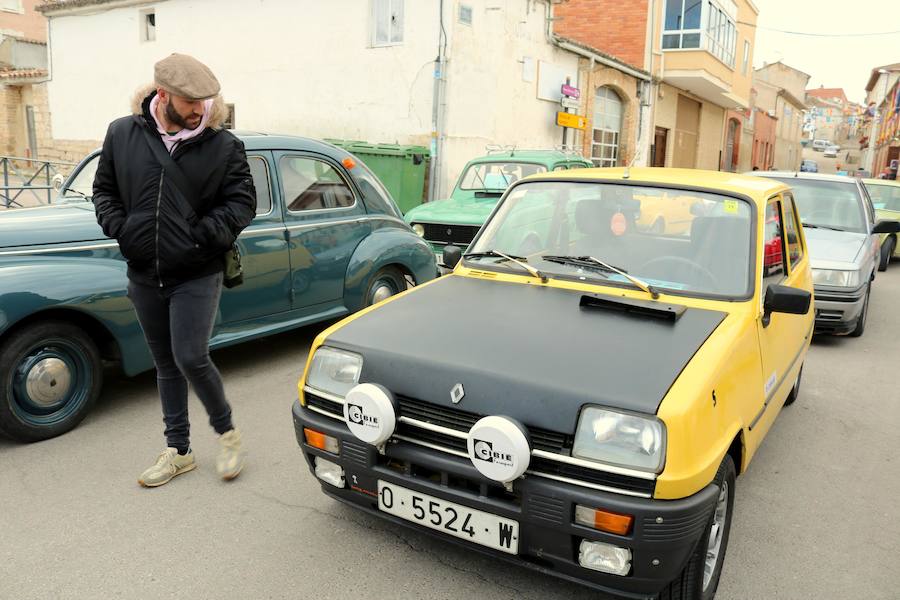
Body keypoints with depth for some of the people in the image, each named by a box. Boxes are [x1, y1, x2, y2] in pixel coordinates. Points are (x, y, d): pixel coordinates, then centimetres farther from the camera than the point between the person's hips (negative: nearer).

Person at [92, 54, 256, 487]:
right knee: (166, 364, 12)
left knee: (191, 359, -11)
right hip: (144, 276, 4)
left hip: (197, 276, -4)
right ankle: (178, 450, 26)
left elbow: (242, 202, -5)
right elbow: (103, 190, 11)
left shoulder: (223, 145, -6)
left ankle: (226, 431, 17)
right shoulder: (122, 134, 2)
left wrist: (204, 235, -16)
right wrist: (120, 230, -4)